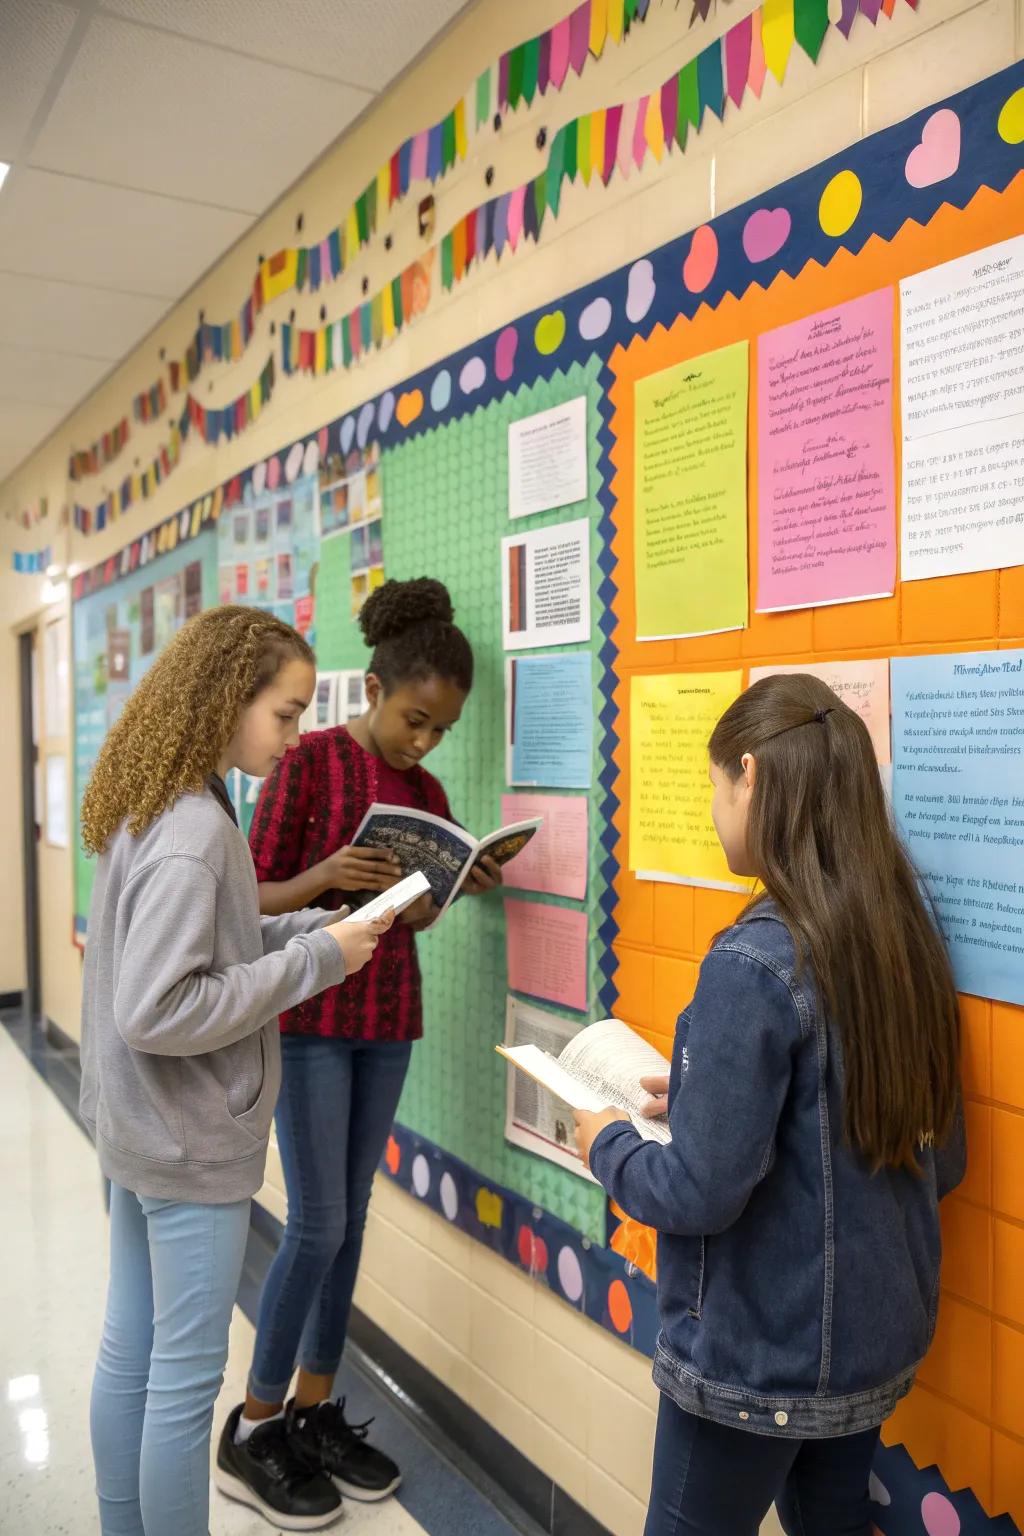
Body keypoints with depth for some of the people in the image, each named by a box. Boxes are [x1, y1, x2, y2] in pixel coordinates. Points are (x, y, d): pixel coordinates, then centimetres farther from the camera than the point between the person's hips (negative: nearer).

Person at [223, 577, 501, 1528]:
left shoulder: (428, 794, 7)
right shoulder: (310, 762, -10)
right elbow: (252, 900, -10)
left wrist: (458, 890, -7)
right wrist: (326, 875, -28)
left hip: (389, 1020, 6)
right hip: (311, 1015, -6)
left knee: (351, 1217, 11)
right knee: (318, 1223, -2)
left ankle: (314, 1411, 26)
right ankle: (251, 1429, 17)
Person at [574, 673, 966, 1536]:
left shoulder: (753, 963, -26)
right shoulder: (905, 940, -3)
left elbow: (699, 1194, -24)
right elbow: (939, 1160, 7)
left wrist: (608, 1144, -3)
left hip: (756, 1357, -7)